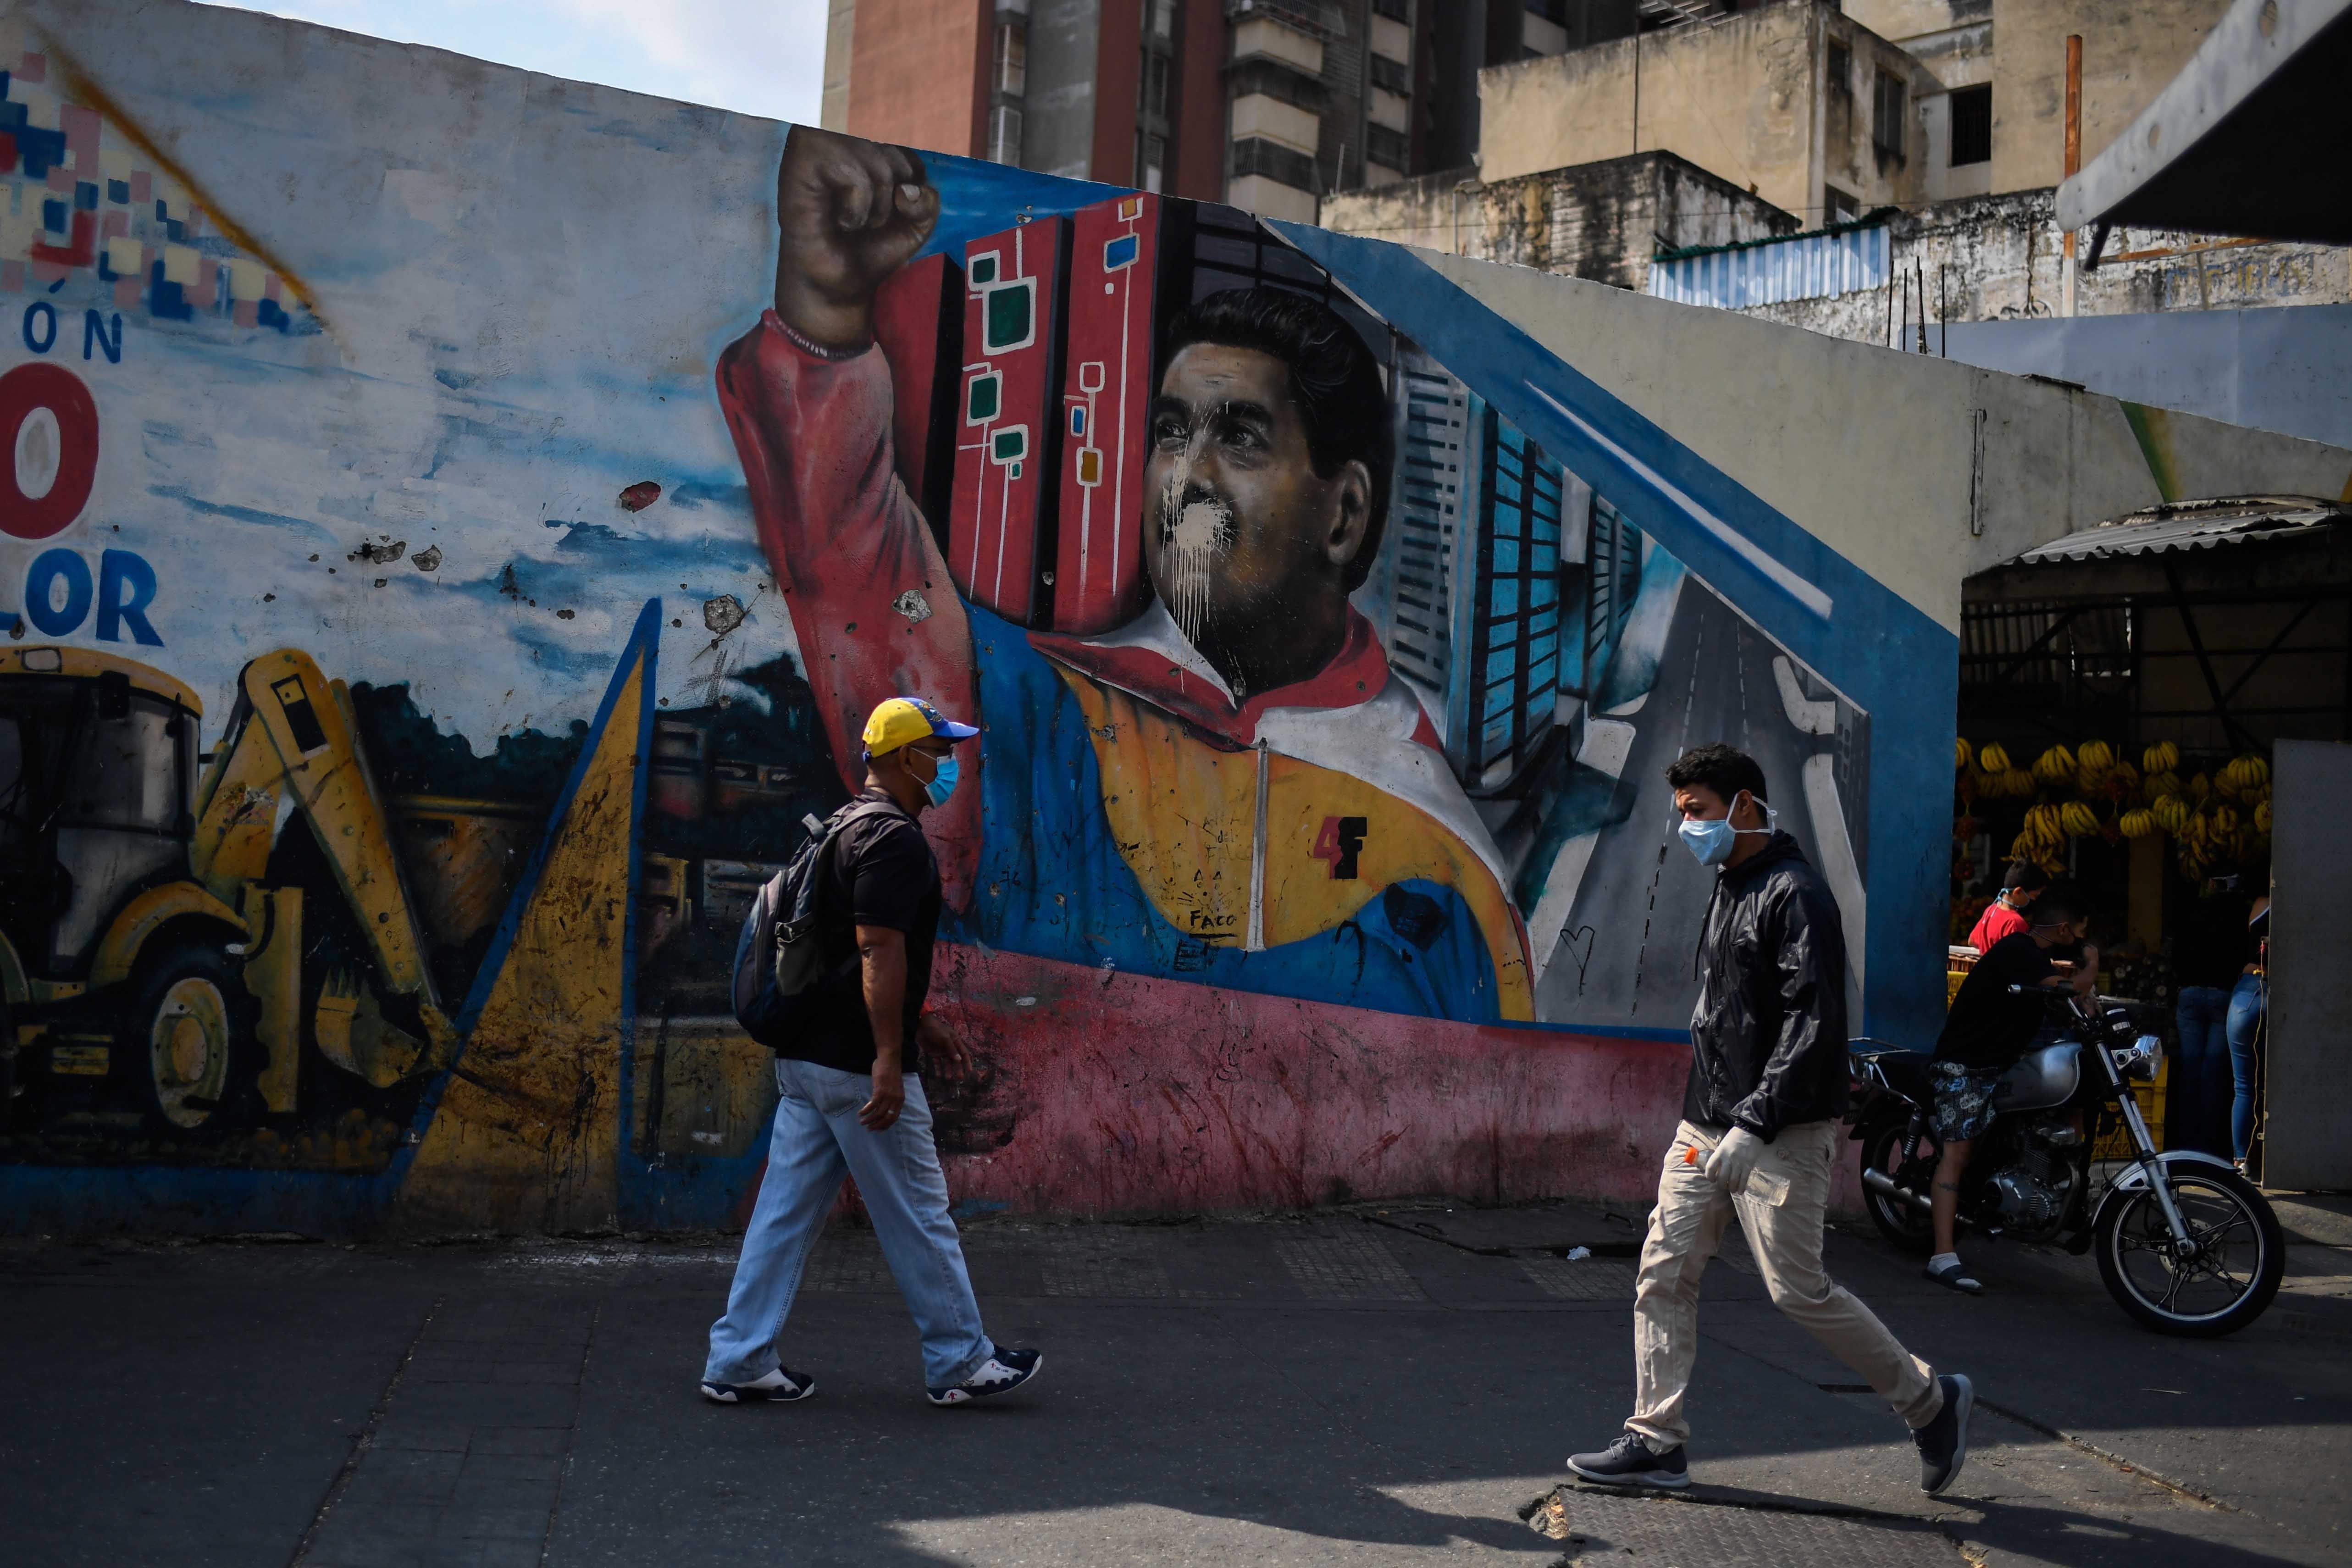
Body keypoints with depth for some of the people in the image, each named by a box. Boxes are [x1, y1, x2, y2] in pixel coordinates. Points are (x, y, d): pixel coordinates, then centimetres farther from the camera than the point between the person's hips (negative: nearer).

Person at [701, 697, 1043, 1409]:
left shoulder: (847, 831, 17)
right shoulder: (895, 839, -15)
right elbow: (879, 951, -23)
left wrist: (921, 1021, 29)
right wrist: (889, 1060, -25)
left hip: (804, 1056, 10)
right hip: (858, 1063, -10)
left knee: (786, 1209, 11)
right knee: (918, 1215, 2)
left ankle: (739, 1360, 14)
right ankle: (960, 1362, 14)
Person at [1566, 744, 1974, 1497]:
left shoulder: (1795, 894, -13)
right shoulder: (1727, 889, 16)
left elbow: (1812, 1026, -21)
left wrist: (1754, 1124, -27)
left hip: (1780, 1135, -9)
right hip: (1705, 1127, 9)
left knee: (1800, 1290, -3)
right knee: (1663, 1274, 4)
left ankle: (1932, 1400, 16)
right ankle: (1656, 1442, 11)